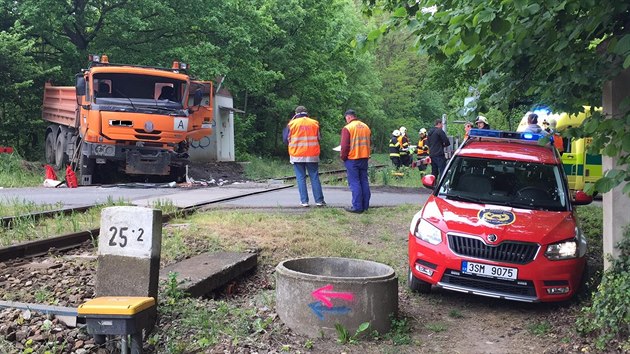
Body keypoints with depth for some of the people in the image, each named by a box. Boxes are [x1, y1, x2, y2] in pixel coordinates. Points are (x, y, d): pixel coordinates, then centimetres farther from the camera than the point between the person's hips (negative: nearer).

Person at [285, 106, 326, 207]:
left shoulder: (292, 124, -3)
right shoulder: (314, 123, 3)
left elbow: (287, 140, 4)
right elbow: (319, 139, 12)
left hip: (297, 155, -1)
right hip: (312, 156, 1)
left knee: (301, 178, 4)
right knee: (315, 177, 7)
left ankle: (304, 201, 1)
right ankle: (319, 200, 6)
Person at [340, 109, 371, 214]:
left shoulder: (347, 128, -11)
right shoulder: (366, 127, 10)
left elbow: (344, 146, -14)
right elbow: (368, 143, 15)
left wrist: (343, 157, -1)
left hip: (352, 158, -6)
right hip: (364, 158, 6)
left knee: (354, 183, -3)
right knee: (364, 181, 11)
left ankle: (357, 207, -5)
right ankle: (365, 205, 15)